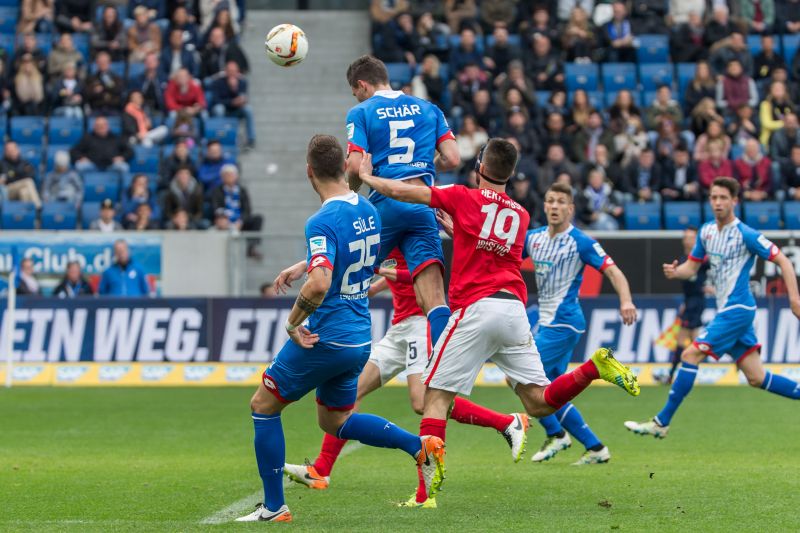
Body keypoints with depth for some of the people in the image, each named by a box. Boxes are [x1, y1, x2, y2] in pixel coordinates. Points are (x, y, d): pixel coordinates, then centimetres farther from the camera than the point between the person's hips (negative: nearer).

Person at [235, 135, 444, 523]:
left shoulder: (323, 222, -21)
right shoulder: (368, 211, 5)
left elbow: (319, 283, -34)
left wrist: (293, 323, -20)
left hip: (324, 340, -8)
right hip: (359, 339, 8)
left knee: (263, 405, 8)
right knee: (335, 421, 24)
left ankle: (274, 508, 9)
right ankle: (421, 446, 9)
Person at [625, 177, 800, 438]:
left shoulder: (746, 234, -12)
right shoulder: (707, 231, 10)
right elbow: (692, 267, 18)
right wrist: (675, 271, -6)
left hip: (737, 309, -8)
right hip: (727, 309, 8)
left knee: (691, 355, -12)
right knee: (757, 378, 8)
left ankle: (661, 422, -8)